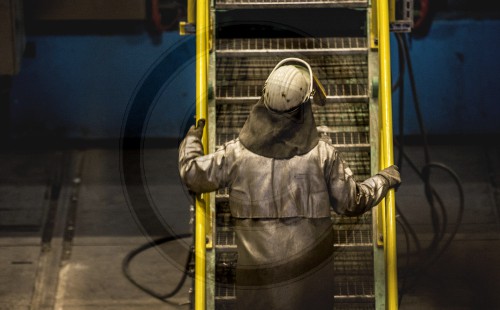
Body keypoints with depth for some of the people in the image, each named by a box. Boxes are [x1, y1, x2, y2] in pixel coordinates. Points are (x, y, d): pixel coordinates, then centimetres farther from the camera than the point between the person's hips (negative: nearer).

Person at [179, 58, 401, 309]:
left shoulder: (237, 152, -5)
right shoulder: (322, 153, -6)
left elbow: (192, 174, 7)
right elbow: (351, 202, 3)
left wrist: (192, 138, 27)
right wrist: (385, 179, 21)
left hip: (258, 267, 1)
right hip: (308, 269, -1)